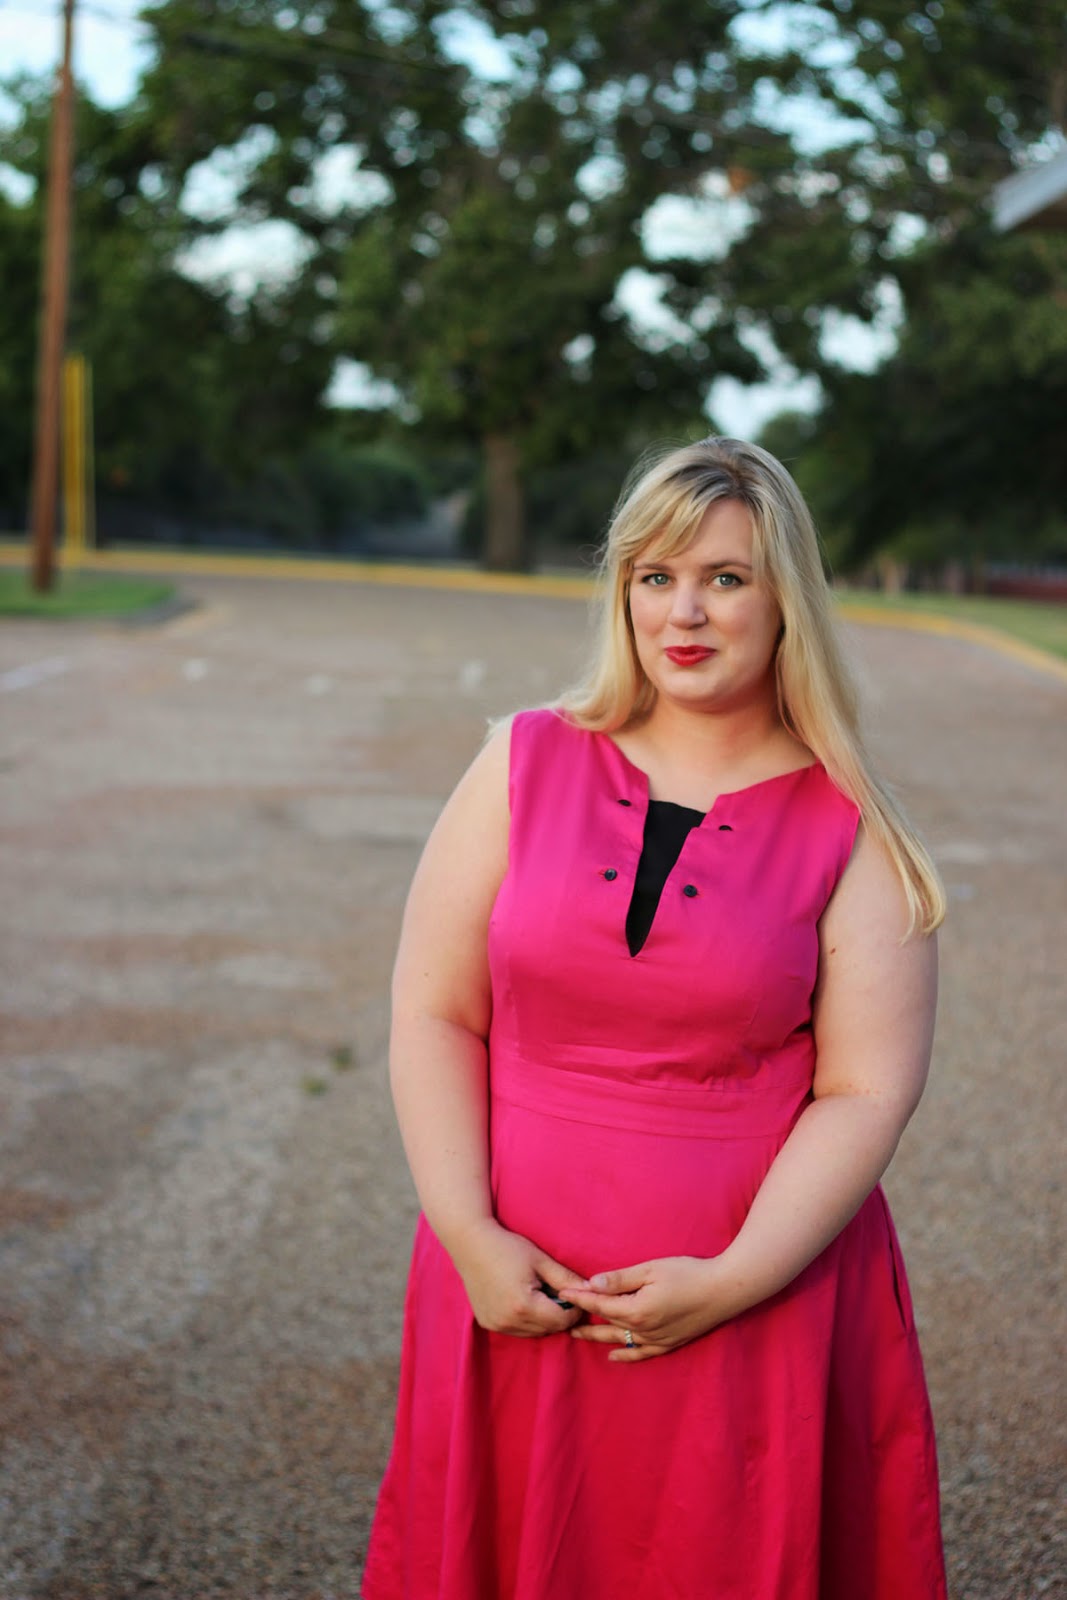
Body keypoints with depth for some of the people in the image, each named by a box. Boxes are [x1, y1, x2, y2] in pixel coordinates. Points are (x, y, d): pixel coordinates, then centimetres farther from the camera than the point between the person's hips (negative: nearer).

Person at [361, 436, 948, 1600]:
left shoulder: (849, 834, -3)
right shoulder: (527, 764, 1)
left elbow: (866, 1091, -7)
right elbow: (433, 1013, -1)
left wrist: (731, 1282, -16)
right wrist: (470, 1236, -10)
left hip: (757, 1300, -1)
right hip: (518, 1290, 2)